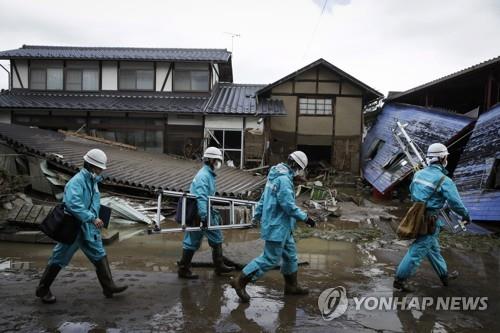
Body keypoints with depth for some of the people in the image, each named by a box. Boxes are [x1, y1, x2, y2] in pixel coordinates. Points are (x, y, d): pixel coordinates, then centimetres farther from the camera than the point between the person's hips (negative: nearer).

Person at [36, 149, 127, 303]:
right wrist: (92, 218, -32)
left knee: (100, 256, 7)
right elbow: (73, 204, -34)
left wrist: (95, 219, 13)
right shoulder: (76, 182, -21)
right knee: (60, 258, 6)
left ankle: (109, 287, 12)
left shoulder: (92, 181, 9)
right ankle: (43, 289, 25)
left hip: (89, 228, 8)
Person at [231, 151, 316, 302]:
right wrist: (305, 218, -15)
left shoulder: (275, 176, 10)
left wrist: (257, 215, 24)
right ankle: (240, 282, 5)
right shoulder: (284, 179, -22)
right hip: (277, 227, -10)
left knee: (290, 255, 18)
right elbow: (289, 206, -24)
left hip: (282, 227, 10)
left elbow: (263, 198, 17)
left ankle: (291, 285, 33)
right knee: (270, 259, -2)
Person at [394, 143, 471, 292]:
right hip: (430, 221, -8)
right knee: (418, 250, 0)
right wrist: (466, 216, 7)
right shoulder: (444, 180, -16)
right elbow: (456, 203, -12)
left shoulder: (418, 174, 3)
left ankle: (444, 275, 40)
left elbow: (412, 192, 16)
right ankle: (400, 279, 5)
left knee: (433, 248, 22)